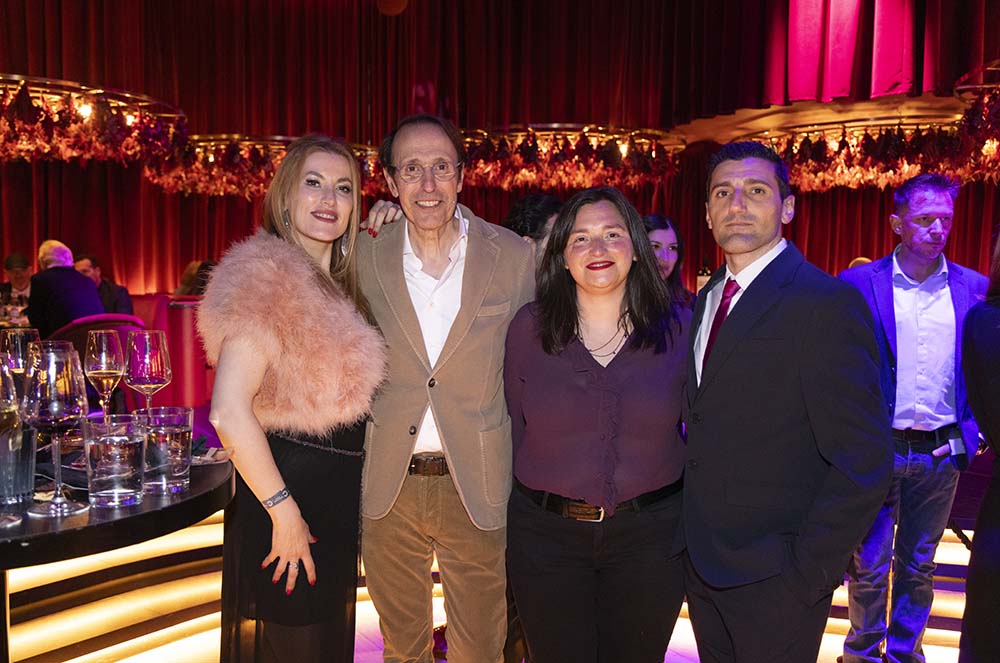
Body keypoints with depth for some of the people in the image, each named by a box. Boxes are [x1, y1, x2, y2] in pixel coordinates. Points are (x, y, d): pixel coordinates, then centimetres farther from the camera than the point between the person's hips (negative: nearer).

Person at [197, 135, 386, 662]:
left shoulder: (338, 282, 9)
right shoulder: (266, 276, -19)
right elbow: (229, 413, -25)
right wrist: (284, 511, -18)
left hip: (337, 496, 9)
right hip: (286, 497, -9)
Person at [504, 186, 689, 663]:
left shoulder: (679, 326, -4)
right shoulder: (528, 328, -4)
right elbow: (514, 426, 3)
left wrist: (693, 518, 2)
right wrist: (536, 501, 3)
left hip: (649, 534, 1)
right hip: (545, 534, 0)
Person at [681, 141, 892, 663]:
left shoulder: (827, 304, -17)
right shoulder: (706, 301, 7)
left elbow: (862, 462, -19)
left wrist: (806, 572, -17)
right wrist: (686, 535, 7)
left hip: (774, 581, -6)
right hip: (700, 563, 7)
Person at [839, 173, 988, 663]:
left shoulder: (974, 288, 4)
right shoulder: (858, 284, -5)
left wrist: (968, 433, -1)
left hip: (941, 453, 3)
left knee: (918, 566, 16)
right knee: (869, 564, 9)